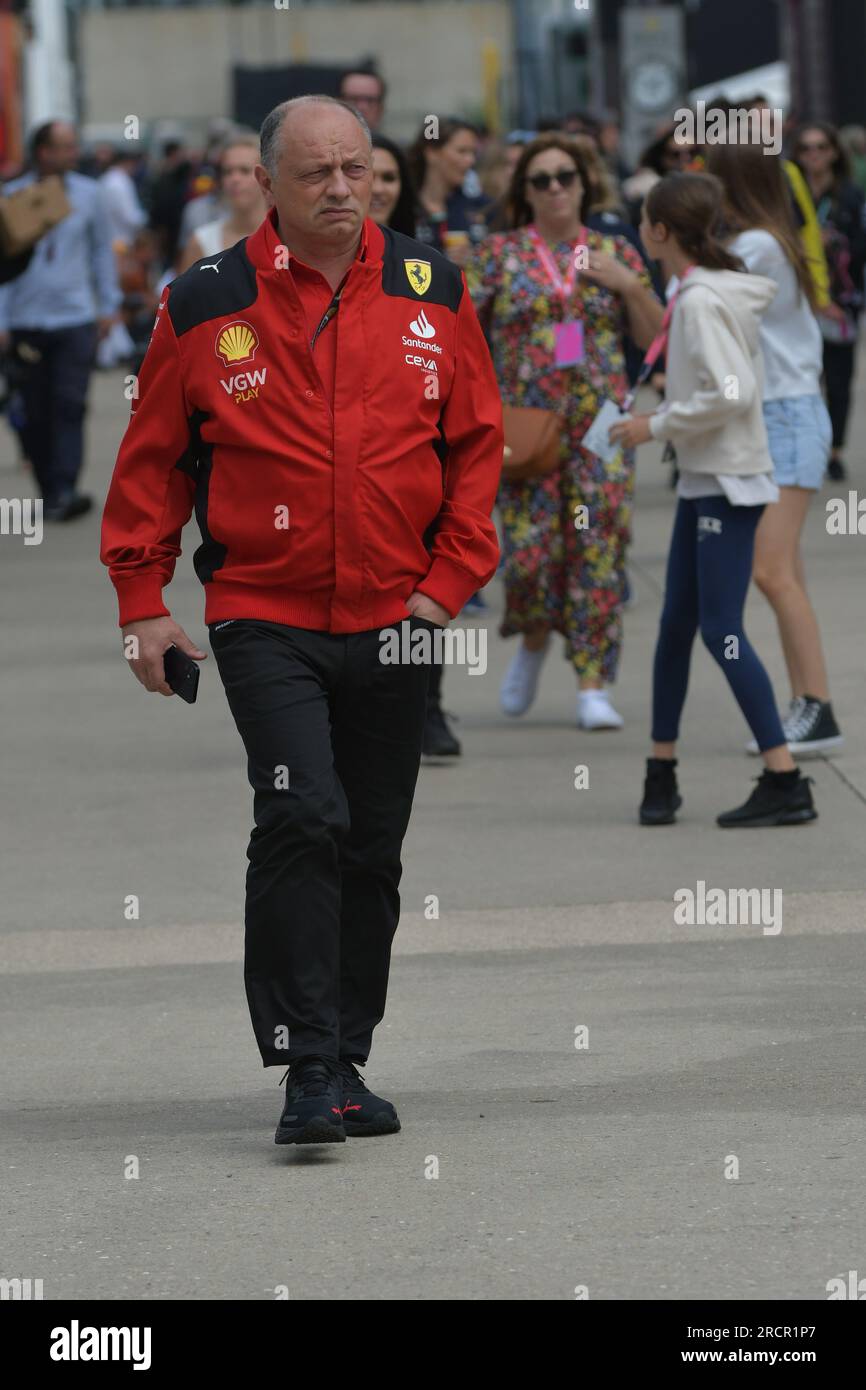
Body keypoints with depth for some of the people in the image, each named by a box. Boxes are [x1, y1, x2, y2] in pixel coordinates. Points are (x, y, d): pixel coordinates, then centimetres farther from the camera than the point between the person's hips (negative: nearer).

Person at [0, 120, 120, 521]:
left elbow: (102, 250, 15)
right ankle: (51, 491, 15)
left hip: (75, 319, 0)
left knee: (69, 406, -11)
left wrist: (108, 306, 13)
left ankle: (63, 494, -16)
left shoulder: (88, 194, 4)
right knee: (36, 413, 4)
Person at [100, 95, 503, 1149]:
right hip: (265, 619, -3)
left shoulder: (430, 293, 4)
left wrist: (449, 580, 1)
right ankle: (309, 1070, -15)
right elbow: (152, 459, 4)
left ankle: (347, 1062, 22)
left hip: (395, 624, 3)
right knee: (302, 818, -18)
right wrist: (141, 601, 0)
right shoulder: (205, 307, -3)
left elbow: (476, 443, 9)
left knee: (373, 849, 9)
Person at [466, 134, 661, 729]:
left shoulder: (615, 252, 10)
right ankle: (534, 641, 23)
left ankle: (594, 686, -2)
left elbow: (654, 336, 10)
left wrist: (629, 284, -6)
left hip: (601, 426, 1)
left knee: (598, 549, -5)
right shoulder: (500, 254, 5)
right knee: (532, 547, -9)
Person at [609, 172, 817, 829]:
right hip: (702, 478, 10)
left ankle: (786, 782, -7)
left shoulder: (702, 301, -18)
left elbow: (732, 393, -25)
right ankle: (661, 771, 20)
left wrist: (657, 425, -15)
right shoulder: (720, 289, 12)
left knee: (722, 630, -9)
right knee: (676, 625, 12)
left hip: (728, 481, -10)